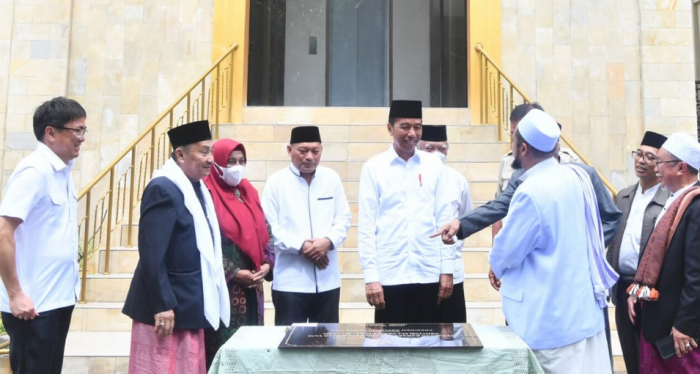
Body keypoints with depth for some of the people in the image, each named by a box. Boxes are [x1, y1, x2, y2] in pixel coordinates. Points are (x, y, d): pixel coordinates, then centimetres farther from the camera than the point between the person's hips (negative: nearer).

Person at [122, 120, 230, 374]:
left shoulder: (197, 187, 10)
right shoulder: (163, 188, -17)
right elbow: (151, 254, -21)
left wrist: (206, 300, 14)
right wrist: (162, 305, -21)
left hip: (190, 305, 9)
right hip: (167, 306, -9)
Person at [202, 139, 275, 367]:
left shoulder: (249, 192, 12)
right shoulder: (207, 194, -9)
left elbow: (266, 232, 13)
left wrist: (267, 264, -3)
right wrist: (234, 273, -15)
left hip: (252, 286, 6)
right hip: (223, 287, -6)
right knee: (224, 346, 0)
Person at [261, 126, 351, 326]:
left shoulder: (331, 178, 7)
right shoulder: (276, 181, -1)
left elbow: (344, 218, 6)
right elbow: (269, 226, -7)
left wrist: (328, 241, -14)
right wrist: (300, 246, -18)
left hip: (328, 280, 3)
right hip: (290, 282, -3)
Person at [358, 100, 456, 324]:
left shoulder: (434, 165, 5)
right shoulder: (374, 167, 0)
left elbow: (445, 218, 5)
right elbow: (366, 225, -2)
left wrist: (447, 269, 2)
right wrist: (370, 276, -7)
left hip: (428, 274, 2)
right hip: (389, 275, -1)